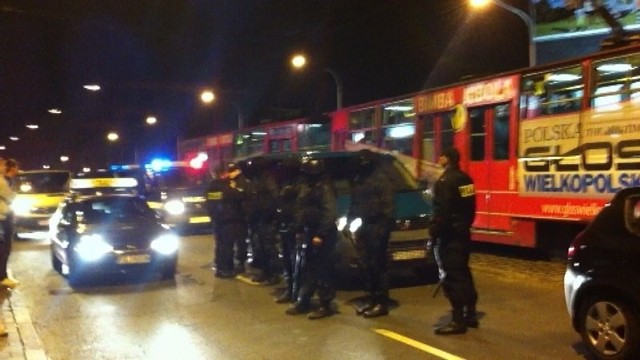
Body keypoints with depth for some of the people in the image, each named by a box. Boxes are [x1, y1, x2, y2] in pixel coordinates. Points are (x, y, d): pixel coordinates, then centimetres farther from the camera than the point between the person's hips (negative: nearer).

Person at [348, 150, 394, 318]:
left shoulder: (381, 179, -6)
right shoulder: (358, 180, 18)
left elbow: (387, 205, -12)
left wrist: (384, 226, -19)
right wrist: (351, 221, 14)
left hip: (376, 226, -7)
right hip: (362, 227, 7)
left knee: (378, 265, -5)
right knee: (367, 265, 9)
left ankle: (382, 303, 0)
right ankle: (371, 299, 18)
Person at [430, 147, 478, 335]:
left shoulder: (445, 181, -16)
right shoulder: (465, 179, 11)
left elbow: (441, 212, -20)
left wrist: (433, 234, -15)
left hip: (449, 236, -9)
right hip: (463, 233, 10)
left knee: (451, 278, -6)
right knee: (463, 274, 16)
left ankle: (457, 321, -4)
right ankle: (470, 315, 24)